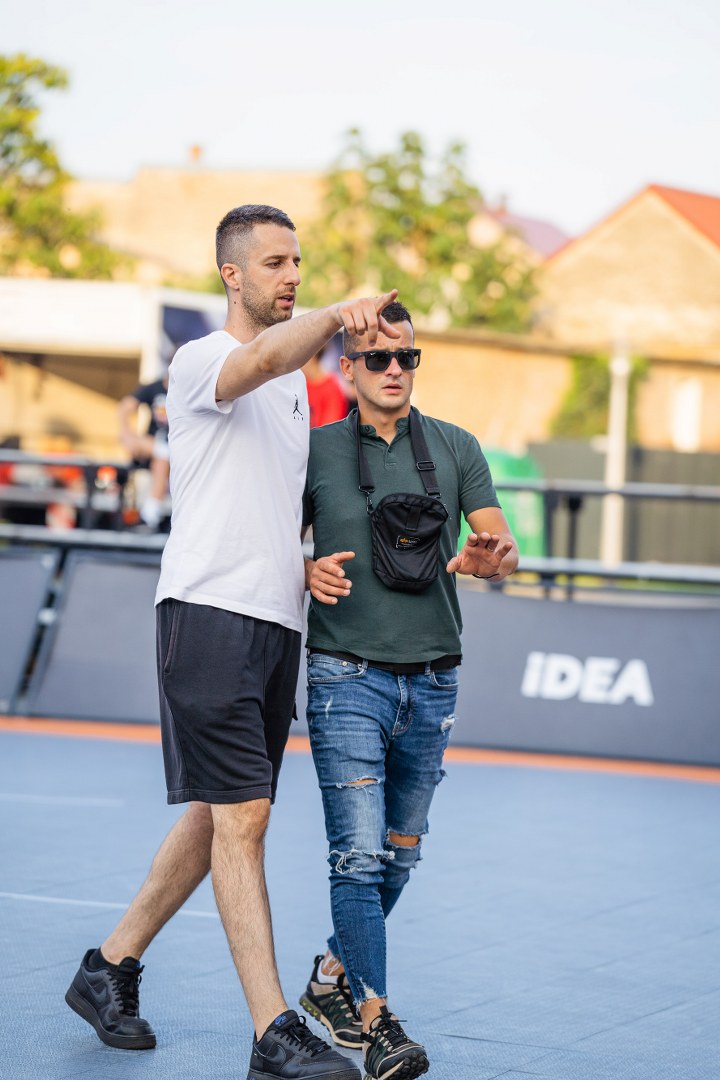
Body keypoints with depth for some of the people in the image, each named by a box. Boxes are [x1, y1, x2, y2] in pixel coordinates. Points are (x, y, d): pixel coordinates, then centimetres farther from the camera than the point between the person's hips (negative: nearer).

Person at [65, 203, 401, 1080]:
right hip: (208, 612, -9)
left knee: (218, 818, 12)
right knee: (241, 818, -12)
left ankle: (110, 969, 27)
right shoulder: (198, 361, -5)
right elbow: (261, 359, -30)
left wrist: (308, 564, 10)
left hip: (277, 622, 9)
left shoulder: (297, 383, 21)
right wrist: (337, 315, -48)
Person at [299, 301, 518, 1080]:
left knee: (399, 855, 12)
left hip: (432, 681, 3)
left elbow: (504, 547, 1)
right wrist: (309, 571, -13)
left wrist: (489, 558, -23)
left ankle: (333, 977, 32)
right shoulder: (316, 451, 3)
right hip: (347, 676, -3)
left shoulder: (456, 448, 7)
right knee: (360, 854, -12)